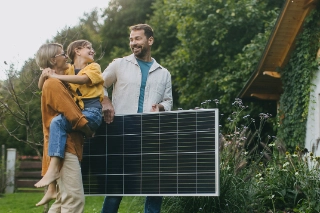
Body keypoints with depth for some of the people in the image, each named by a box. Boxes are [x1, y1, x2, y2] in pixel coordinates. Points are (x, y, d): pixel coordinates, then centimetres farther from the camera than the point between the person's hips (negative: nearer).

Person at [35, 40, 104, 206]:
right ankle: (52, 188, -14)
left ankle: (53, 169, -36)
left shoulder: (94, 67, 8)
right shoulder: (68, 70, 19)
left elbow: (82, 79, -15)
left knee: (57, 122, -29)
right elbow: (41, 86, 18)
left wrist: (55, 76, -14)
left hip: (92, 112, -5)